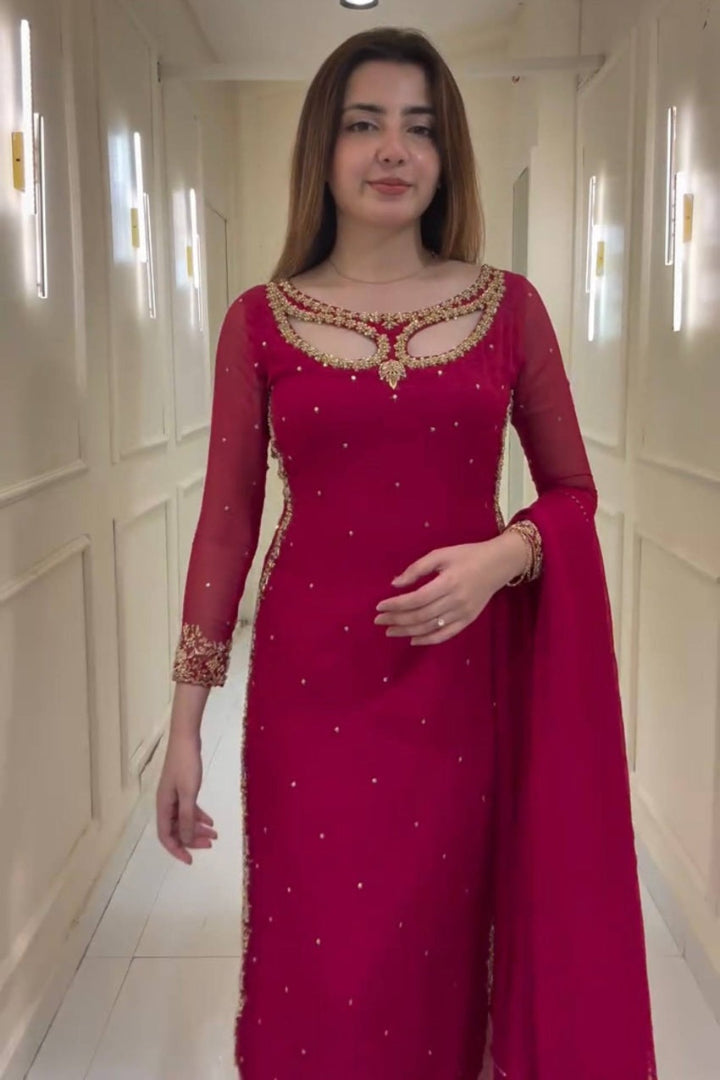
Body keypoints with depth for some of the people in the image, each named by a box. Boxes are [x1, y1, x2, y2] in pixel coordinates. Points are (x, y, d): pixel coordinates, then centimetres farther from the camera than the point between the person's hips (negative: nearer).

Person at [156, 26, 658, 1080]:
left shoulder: (510, 305, 2)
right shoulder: (261, 319, 2)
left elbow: (573, 488, 7)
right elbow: (227, 521, 2)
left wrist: (502, 556, -15)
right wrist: (185, 719, 0)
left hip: (466, 679, 1)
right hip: (310, 683, 0)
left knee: (440, 950, 11)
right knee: (315, 966, 7)